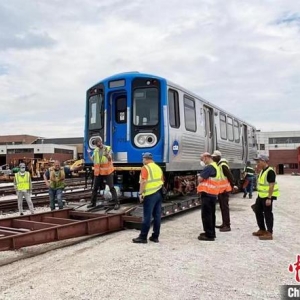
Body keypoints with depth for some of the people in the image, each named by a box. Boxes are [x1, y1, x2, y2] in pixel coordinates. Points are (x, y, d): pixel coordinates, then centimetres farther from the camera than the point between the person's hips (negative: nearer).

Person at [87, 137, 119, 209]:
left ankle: (117, 203, -3)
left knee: (111, 187, -6)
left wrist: (107, 154, -33)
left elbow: (110, 159, -13)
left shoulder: (108, 148, -3)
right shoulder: (95, 150, 12)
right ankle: (93, 203, 29)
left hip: (107, 171, -5)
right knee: (95, 188, 14)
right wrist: (89, 154, -2)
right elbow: (93, 160, 13)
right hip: (98, 172, 5)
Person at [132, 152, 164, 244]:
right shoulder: (158, 167, 15)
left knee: (147, 216, -4)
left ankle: (143, 237, 1)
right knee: (157, 216, 8)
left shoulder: (145, 168, -8)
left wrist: (141, 193, -15)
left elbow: (143, 181, -17)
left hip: (150, 194, -7)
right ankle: (155, 236, 14)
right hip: (159, 193, 7)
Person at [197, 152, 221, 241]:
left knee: (206, 215, -4)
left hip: (207, 194, -10)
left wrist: (199, 177, 0)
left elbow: (200, 179, -20)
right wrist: (203, 181, 4)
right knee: (211, 214, 17)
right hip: (213, 194, 10)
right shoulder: (215, 166, 16)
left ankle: (209, 235, 1)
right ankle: (211, 233, 26)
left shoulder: (209, 167, -17)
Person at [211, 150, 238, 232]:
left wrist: (233, 185, -19)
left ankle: (227, 226, -3)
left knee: (225, 207, -7)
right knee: (222, 207, 15)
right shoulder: (217, 165, 13)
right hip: (220, 189, 10)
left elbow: (229, 175, -19)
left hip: (224, 189, -10)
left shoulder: (223, 165, -18)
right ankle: (224, 224, 24)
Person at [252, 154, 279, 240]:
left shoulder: (270, 172, -18)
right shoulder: (262, 171, 12)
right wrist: (259, 195, 21)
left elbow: (272, 185, -21)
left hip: (267, 196, -10)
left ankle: (269, 233, 7)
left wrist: (269, 198, -24)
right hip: (261, 196, 10)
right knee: (258, 211, 16)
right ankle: (262, 230, 28)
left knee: (267, 214, -2)